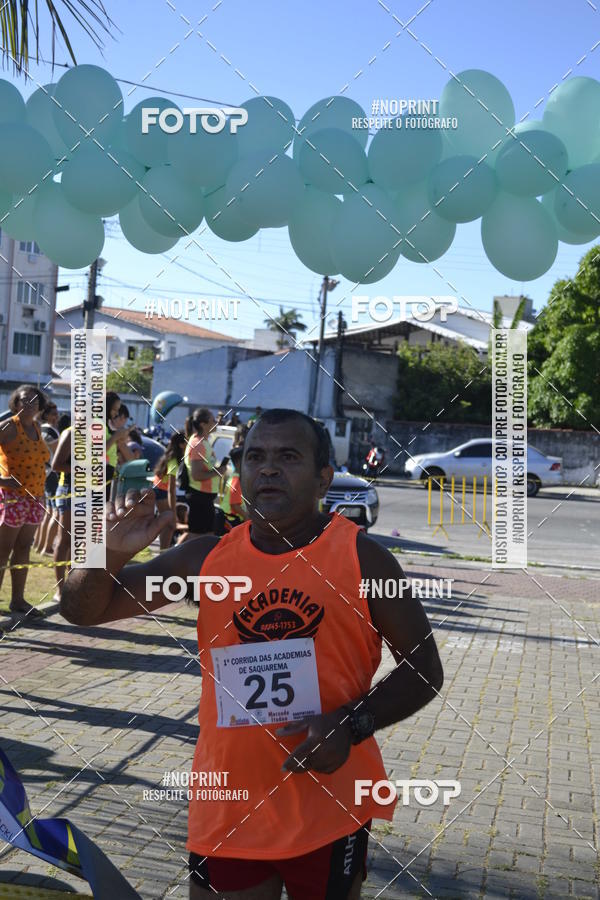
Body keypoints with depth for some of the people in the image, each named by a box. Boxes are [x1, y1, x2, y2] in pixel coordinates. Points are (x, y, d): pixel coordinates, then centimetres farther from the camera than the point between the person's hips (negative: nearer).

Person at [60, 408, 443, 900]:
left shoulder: (361, 556, -8)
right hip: (227, 810, 2)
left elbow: (424, 669, -3)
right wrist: (110, 553, -18)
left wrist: (352, 724, -18)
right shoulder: (207, 558, -1)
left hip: (330, 811, -1)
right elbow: (82, 610, 3)